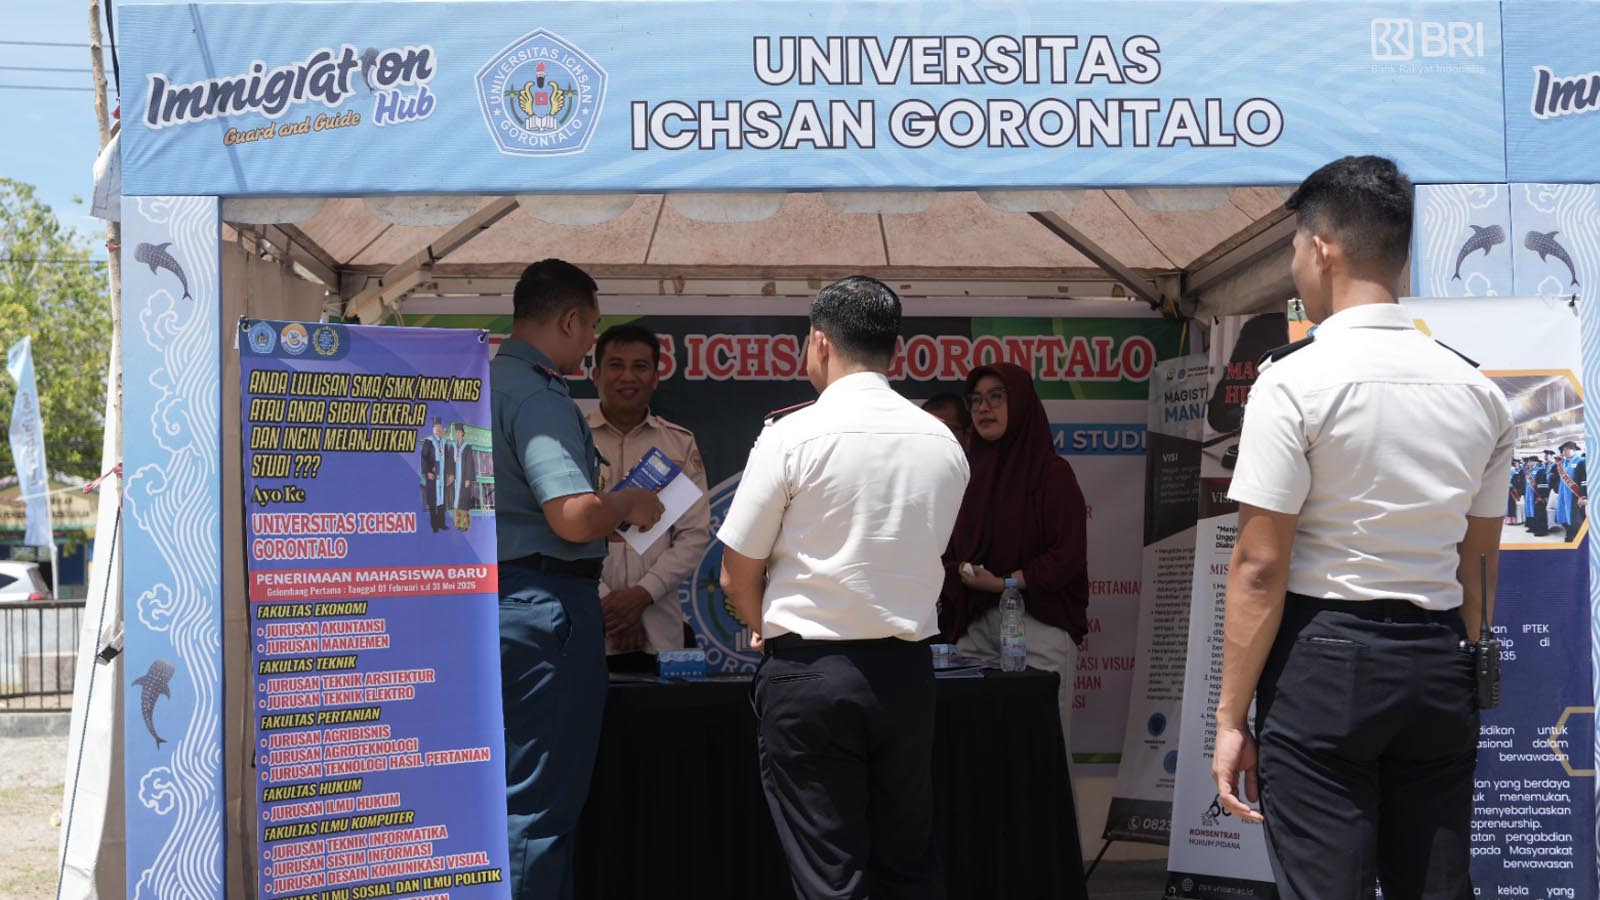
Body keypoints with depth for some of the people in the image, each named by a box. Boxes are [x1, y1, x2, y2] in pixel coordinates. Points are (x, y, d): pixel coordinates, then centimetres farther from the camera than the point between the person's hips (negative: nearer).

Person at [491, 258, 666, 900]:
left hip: (491, 598, 10)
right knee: (541, 804, -4)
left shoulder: (485, 384, 14)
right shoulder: (539, 397, -16)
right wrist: (628, 503, -6)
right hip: (546, 601, -10)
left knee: (518, 793, 17)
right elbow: (574, 518, -25)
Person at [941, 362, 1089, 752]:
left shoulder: (1052, 472, -1)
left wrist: (1004, 583, -14)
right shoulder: (971, 473, 15)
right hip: (974, 627, 5)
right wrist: (963, 574, -8)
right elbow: (951, 552, 14)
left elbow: (1069, 554, -9)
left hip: (1039, 626, -5)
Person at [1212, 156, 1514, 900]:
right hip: (1439, 663, 6)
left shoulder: (1295, 380, -11)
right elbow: (1479, 565, 12)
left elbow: (1259, 567, -14)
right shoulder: (1477, 389, 6)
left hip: (1324, 659, -5)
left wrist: (1230, 718, -8)